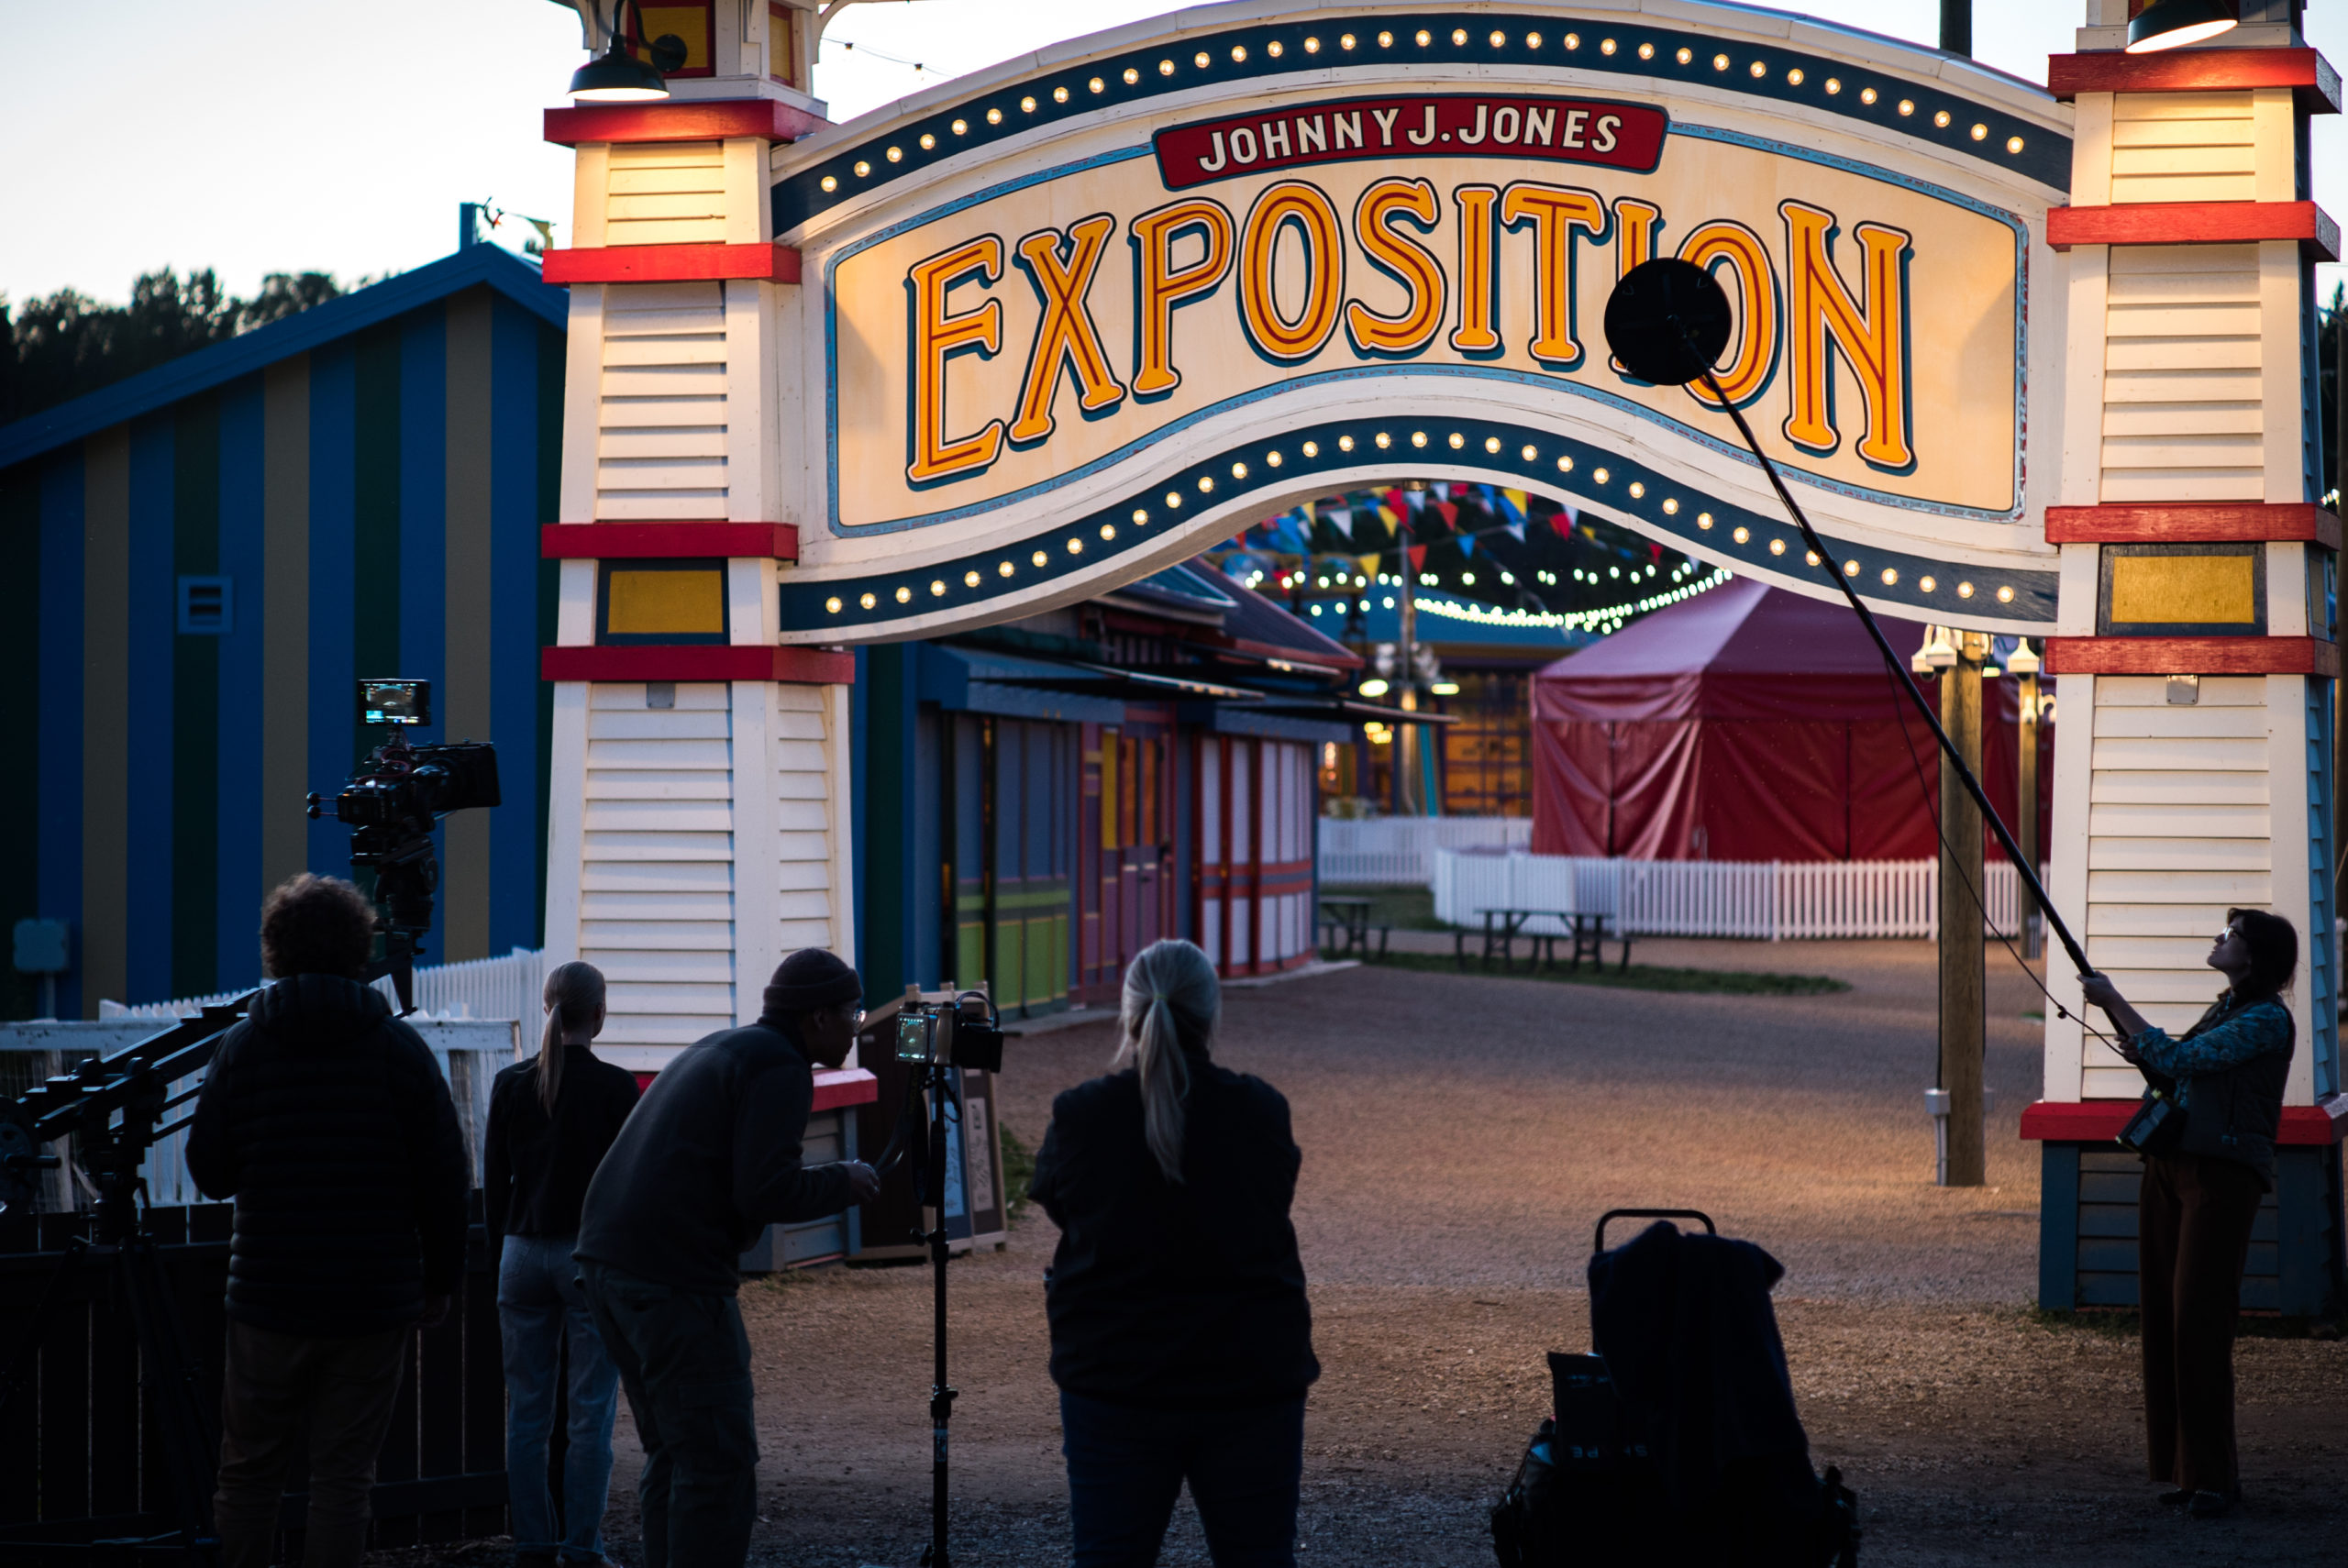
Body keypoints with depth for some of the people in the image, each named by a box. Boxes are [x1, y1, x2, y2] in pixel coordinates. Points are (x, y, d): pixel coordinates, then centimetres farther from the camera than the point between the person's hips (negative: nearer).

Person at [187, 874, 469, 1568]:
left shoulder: (241, 1047, -2)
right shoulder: (400, 1047, -3)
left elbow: (210, 1171, 2)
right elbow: (443, 1179, -2)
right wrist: (440, 1277, 8)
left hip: (268, 1299, 0)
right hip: (374, 1302, 0)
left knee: (250, 1471, 10)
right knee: (345, 1475, 3)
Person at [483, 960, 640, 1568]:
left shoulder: (511, 1085, 2)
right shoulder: (616, 1088, -8)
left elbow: (493, 1183, 7)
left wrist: (503, 1256, 16)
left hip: (524, 1254, 4)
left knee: (526, 1412, 8)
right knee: (591, 1414, 1)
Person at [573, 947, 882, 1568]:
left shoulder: (714, 1051, 22)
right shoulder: (780, 1069, -7)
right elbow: (766, 1193, -17)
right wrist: (841, 1183, 0)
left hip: (606, 1258, 10)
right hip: (674, 1278, -10)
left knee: (675, 1455, 17)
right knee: (719, 1460, -6)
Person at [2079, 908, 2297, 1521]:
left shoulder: (2266, 1019, -11)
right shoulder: (2227, 1006, 17)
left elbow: (2178, 1061, -17)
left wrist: (2115, 1004, -11)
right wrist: (2141, 1050, 5)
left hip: (2222, 1174, -9)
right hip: (2171, 1165, 9)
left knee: (2199, 1320, -10)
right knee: (2162, 1314, 7)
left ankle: (2212, 1477, -5)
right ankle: (2181, 1467, 14)